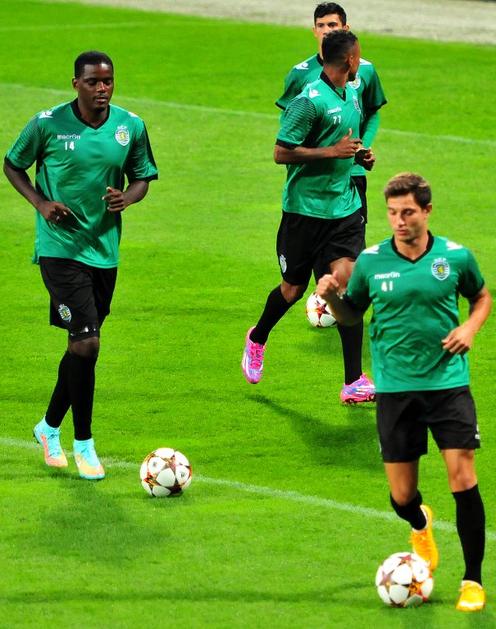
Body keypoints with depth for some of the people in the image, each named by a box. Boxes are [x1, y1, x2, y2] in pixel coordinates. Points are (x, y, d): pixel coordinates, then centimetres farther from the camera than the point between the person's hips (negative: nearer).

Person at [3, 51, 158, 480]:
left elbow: (142, 177, 12)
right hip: (60, 247, -5)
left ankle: (50, 428, 34)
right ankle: (83, 443, -1)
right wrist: (41, 203, -11)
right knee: (86, 344, -13)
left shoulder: (131, 126, 0)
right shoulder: (48, 124, -9)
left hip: (105, 250, 5)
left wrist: (126, 199, -11)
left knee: (83, 347, 13)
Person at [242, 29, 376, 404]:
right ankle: (257, 339, 41)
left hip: (345, 207, 6)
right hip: (306, 208, -6)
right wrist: (333, 151, -20)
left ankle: (354, 383, -10)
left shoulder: (352, 96, 11)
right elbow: (282, 152, -17)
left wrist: (360, 156, 8)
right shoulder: (310, 101, -16)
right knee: (294, 288, 9)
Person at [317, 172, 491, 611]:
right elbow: (351, 314, 11)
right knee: (402, 497, 3)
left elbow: (481, 297, 16)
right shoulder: (370, 261, -2)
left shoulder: (455, 257, -2)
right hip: (396, 388, 1)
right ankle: (421, 526, 42)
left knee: (463, 480, -13)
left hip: (448, 382, -1)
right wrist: (332, 297, -11)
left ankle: (473, 579, 2)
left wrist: (470, 328, -4)